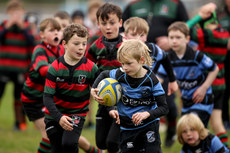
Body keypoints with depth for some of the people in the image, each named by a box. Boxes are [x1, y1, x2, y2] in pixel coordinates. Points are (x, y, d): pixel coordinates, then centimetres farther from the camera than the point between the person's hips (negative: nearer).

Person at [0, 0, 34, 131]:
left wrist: (23, 28, -16)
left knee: (19, 95, 7)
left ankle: (20, 122, 15)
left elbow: (32, 43, -10)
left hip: (20, 68, 1)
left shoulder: (26, 27, 4)